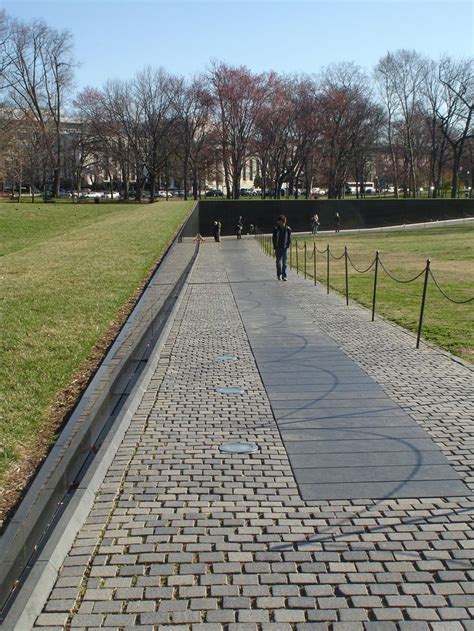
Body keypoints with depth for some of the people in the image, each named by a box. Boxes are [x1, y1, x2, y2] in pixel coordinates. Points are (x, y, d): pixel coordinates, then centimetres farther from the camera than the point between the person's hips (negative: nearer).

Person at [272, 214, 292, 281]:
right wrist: (275, 247, -3)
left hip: (285, 248, 1)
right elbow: (274, 238, 1)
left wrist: (288, 246, -2)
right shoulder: (276, 229, -4)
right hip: (278, 248, 0)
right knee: (279, 262, 3)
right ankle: (279, 275, 18)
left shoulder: (288, 229, -2)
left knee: (284, 263, 1)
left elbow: (289, 239, 6)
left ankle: (284, 276, 7)